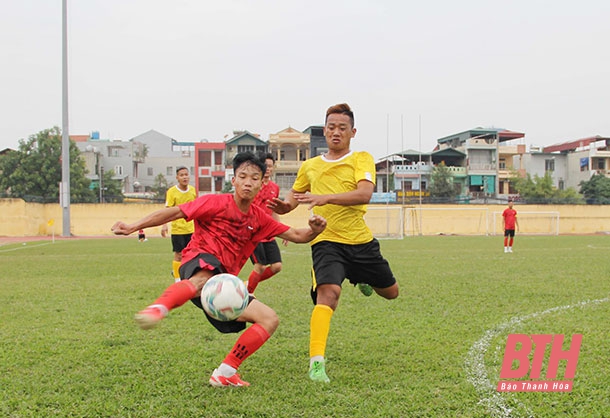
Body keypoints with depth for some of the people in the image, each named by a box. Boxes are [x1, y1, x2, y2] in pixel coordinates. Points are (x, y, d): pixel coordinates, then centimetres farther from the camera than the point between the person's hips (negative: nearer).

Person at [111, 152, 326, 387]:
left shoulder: (259, 219, 13)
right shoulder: (216, 203, -2)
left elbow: (296, 236, 14)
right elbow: (173, 213, -3)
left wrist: (314, 230, -9)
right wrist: (133, 227, -11)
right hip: (198, 264, -6)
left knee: (270, 320, -4)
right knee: (205, 279, -45)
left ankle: (225, 373, -4)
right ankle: (158, 309, -73)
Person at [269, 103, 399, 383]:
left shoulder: (362, 159, -1)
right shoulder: (310, 166, 10)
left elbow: (364, 194, -20)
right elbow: (295, 194, 25)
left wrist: (326, 197, -33)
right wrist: (284, 206, 0)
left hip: (361, 240, 1)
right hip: (327, 241, -1)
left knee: (390, 292, 19)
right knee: (329, 291, -28)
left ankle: (363, 280, 56)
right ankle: (316, 362, -29)